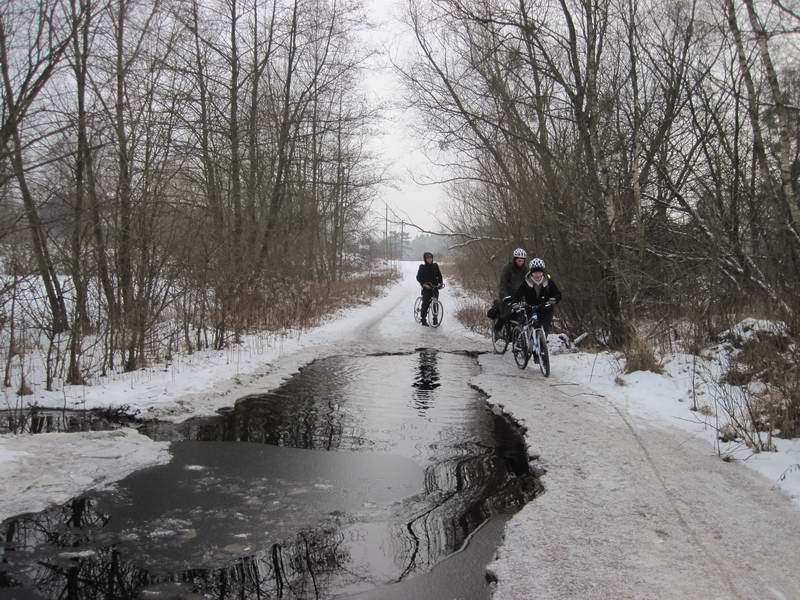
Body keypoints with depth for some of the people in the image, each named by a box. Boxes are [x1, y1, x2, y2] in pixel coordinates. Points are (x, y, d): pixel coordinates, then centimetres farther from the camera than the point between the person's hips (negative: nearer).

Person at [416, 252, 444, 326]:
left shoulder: (435, 266, 8)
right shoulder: (422, 267, -2)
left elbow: (439, 275, 14)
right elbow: (418, 277, -6)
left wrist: (441, 282, -3)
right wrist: (423, 284, -20)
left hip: (435, 287, 3)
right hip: (426, 288, -3)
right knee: (425, 303, -8)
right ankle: (423, 320, -1)